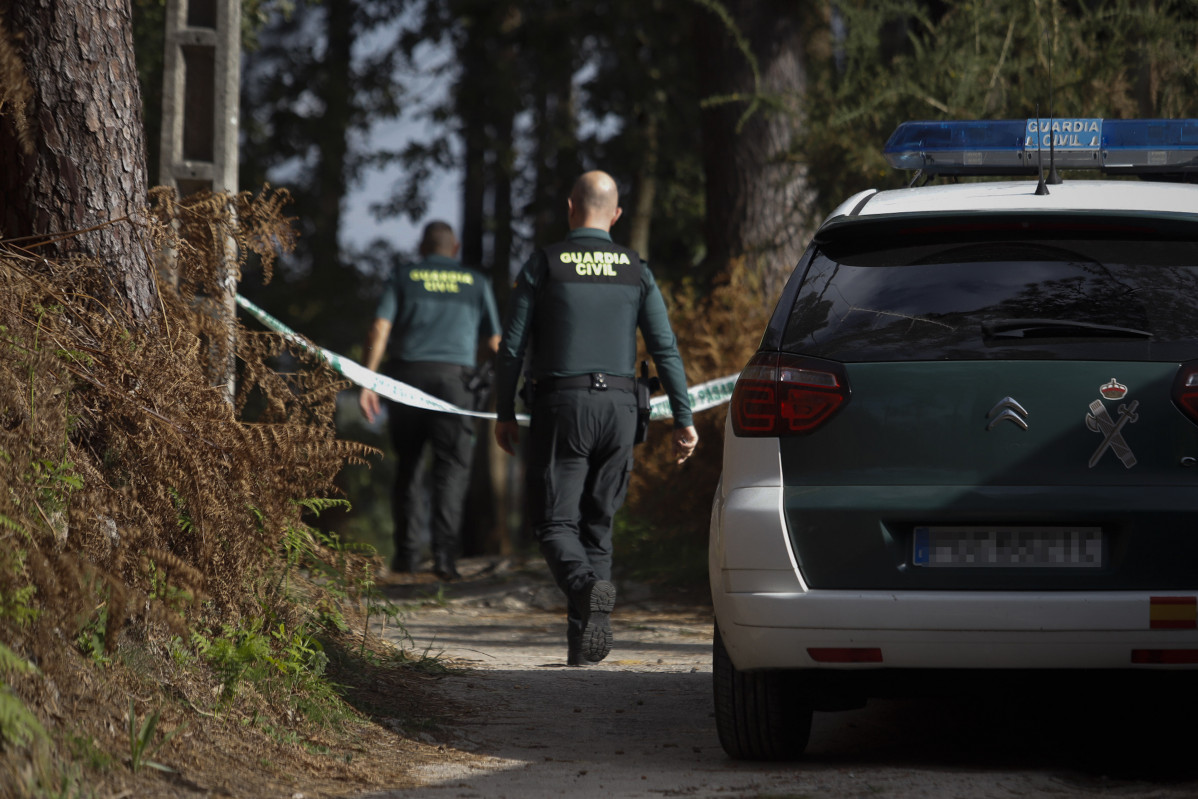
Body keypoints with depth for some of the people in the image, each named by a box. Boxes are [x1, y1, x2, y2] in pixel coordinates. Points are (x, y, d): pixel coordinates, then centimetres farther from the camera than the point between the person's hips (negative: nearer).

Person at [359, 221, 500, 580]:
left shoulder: (404, 277, 12)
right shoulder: (476, 281, 14)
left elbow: (379, 329, -2)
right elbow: (494, 342, 14)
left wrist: (368, 381, -6)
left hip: (407, 374, 1)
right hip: (453, 376, -1)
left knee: (407, 466, 15)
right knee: (452, 467, -3)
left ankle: (405, 551, 15)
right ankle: (444, 552, -19)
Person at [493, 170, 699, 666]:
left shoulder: (544, 264, -1)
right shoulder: (635, 270, 7)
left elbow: (512, 346, -1)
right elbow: (665, 349, 2)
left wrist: (504, 414, 8)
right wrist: (683, 419, 3)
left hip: (561, 405, -3)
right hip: (619, 405, 3)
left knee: (555, 522, 0)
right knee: (597, 523, 12)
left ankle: (588, 586, -32)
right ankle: (583, 644, 7)